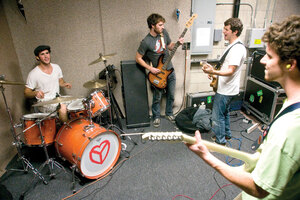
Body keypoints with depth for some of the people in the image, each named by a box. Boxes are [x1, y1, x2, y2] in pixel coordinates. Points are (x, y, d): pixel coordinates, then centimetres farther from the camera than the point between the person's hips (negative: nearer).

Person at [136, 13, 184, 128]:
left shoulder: (164, 32, -3)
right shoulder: (146, 42, -21)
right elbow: (138, 58, -12)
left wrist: (177, 43, -8)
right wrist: (150, 69, -17)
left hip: (170, 70, 5)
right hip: (158, 73, -5)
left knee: (171, 95, 16)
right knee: (157, 97, 10)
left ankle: (169, 113, 39)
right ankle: (156, 117, 33)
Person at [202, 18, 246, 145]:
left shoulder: (237, 49, -22)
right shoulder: (232, 46, 11)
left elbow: (230, 71, -28)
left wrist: (213, 72, -40)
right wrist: (214, 71, 11)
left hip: (226, 90, -11)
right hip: (225, 88, 11)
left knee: (217, 116, -1)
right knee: (224, 112, 24)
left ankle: (220, 141, 15)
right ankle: (226, 134, 41)